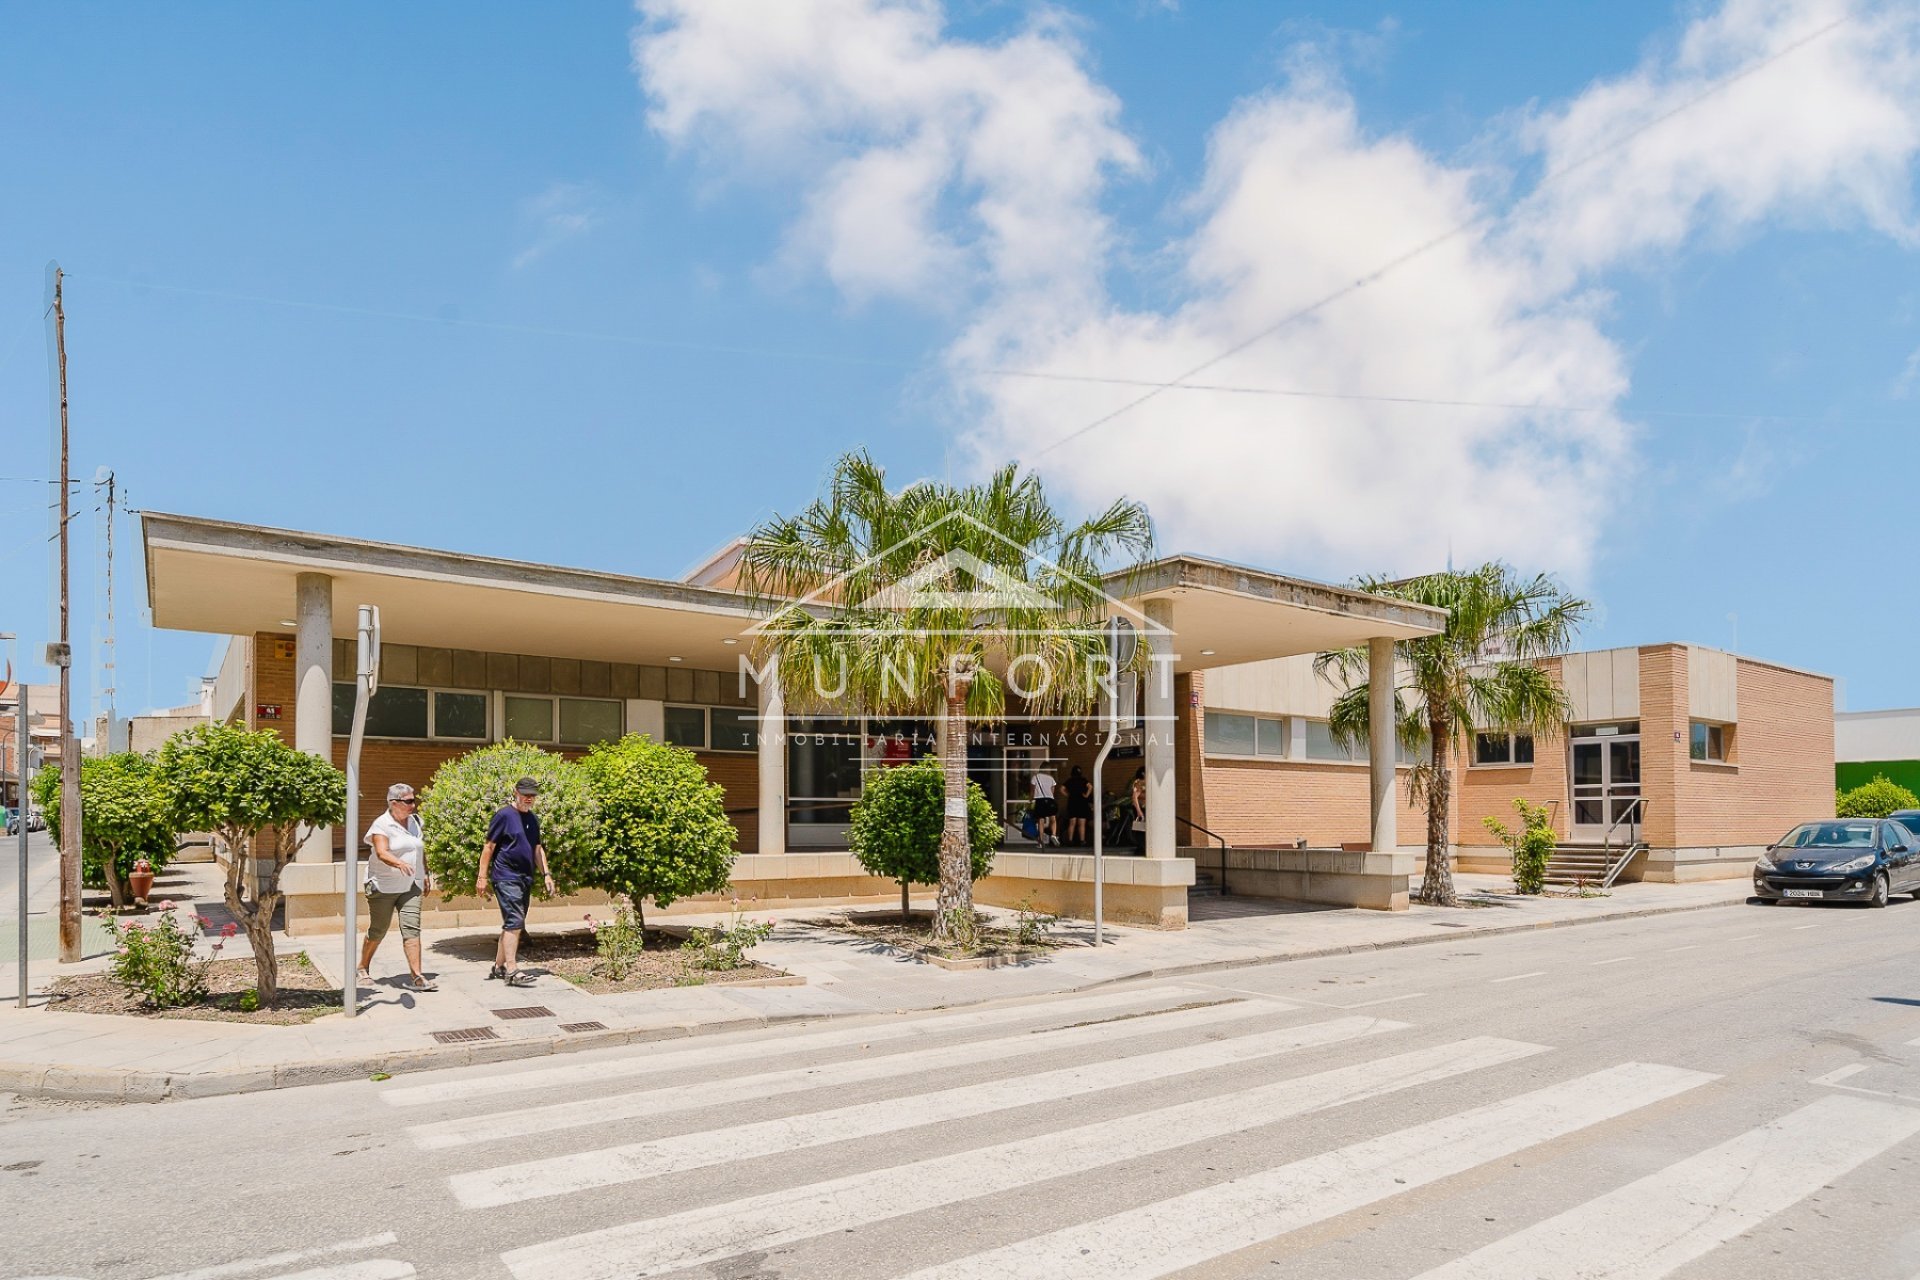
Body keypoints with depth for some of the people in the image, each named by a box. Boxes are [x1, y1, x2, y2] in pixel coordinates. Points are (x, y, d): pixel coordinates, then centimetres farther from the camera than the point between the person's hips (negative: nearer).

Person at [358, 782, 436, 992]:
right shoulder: (382, 824, -12)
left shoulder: (415, 821, 8)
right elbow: (382, 853, -26)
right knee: (378, 931, 9)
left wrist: (425, 873, 20)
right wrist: (399, 864, -43)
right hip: (383, 887, -4)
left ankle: (416, 977, -13)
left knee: (411, 928, -8)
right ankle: (363, 968, 34)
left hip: (410, 886, 4)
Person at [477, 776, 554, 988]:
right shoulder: (505, 815, -8)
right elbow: (488, 847, -8)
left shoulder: (533, 819, 14)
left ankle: (499, 966, 24)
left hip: (525, 879, 8)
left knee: (511, 924, 13)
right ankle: (512, 971, -15)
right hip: (506, 877, -8)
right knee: (514, 922, -14)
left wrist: (546, 874, 13)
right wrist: (483, 877, -11)